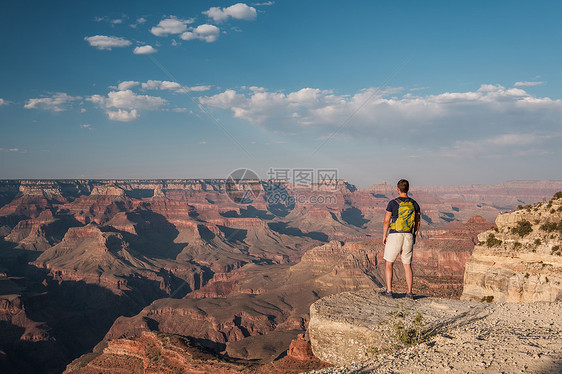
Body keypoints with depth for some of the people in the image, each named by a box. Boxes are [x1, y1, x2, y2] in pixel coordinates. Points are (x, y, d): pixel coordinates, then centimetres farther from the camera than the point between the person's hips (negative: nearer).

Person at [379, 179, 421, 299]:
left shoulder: (393, 203, -8)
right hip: (408, 236, 4)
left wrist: (384, 236, 4)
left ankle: (389, 291, 1)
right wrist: (414, 236, 20)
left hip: (394, 235, -4)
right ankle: (409, 292, 10)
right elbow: (417, 222, 10)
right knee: (407, 265, 11)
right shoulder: (414, 203, 5)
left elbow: (386, 221, -7)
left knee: (389, 264, 5)